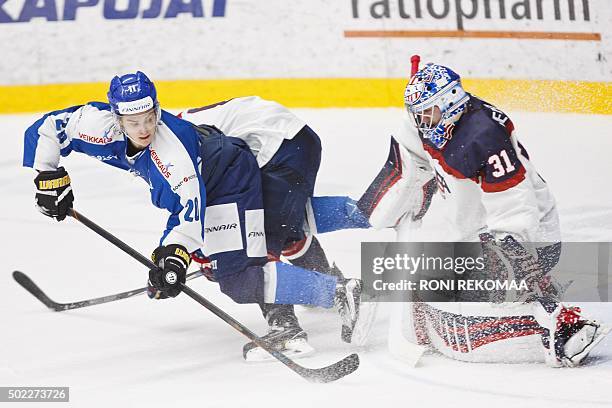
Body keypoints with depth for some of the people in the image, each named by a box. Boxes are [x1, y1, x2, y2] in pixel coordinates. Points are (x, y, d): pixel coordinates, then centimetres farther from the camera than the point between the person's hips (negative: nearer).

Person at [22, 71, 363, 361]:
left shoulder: (173, 147, -36)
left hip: (232, 180, -9)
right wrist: (51, 179, -9)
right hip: (203, 184, 9)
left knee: (239, 280, -23)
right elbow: (45, 130, -10)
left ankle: (339, 292, -29)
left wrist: (175, 255, -45)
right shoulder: (102, 125, -20)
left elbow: (190, 205, -37)